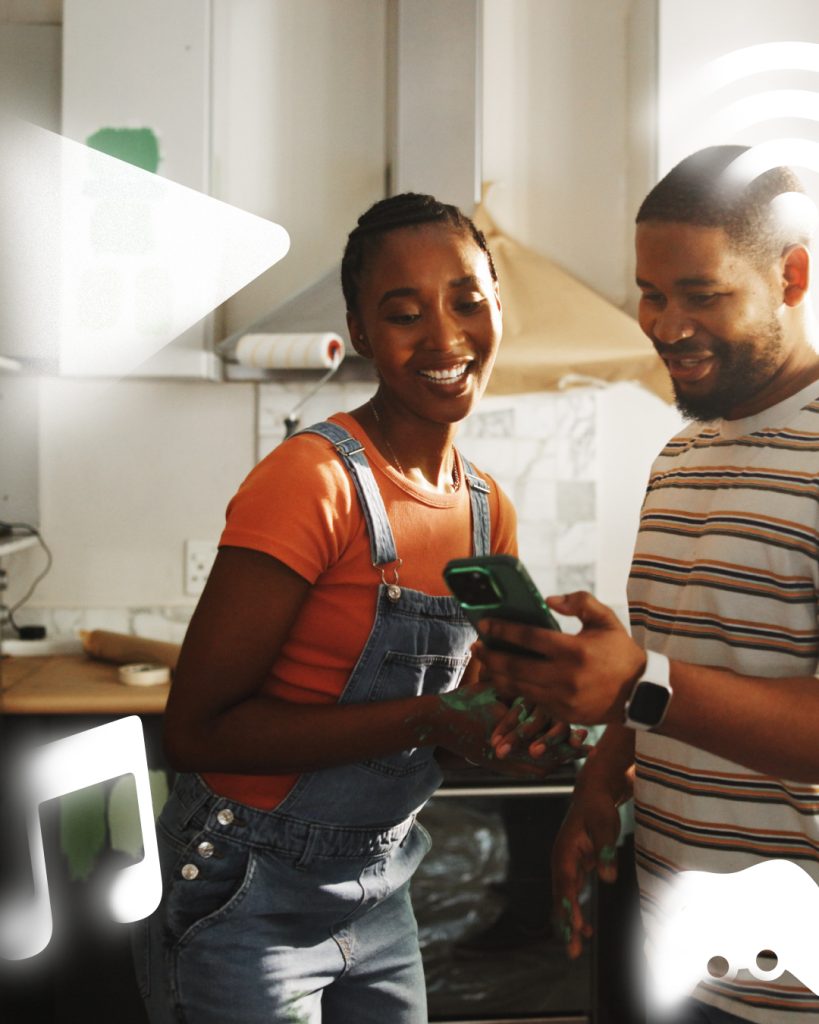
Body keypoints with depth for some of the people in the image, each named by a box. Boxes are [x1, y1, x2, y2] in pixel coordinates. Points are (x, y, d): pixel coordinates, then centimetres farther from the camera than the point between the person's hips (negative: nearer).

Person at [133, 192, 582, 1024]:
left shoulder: (489, 509, 1)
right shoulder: (312, 479, -21)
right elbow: (196, 729, -21)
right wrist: (430, 720, -26)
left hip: (381, 893, 7)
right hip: (247, 899, -7)